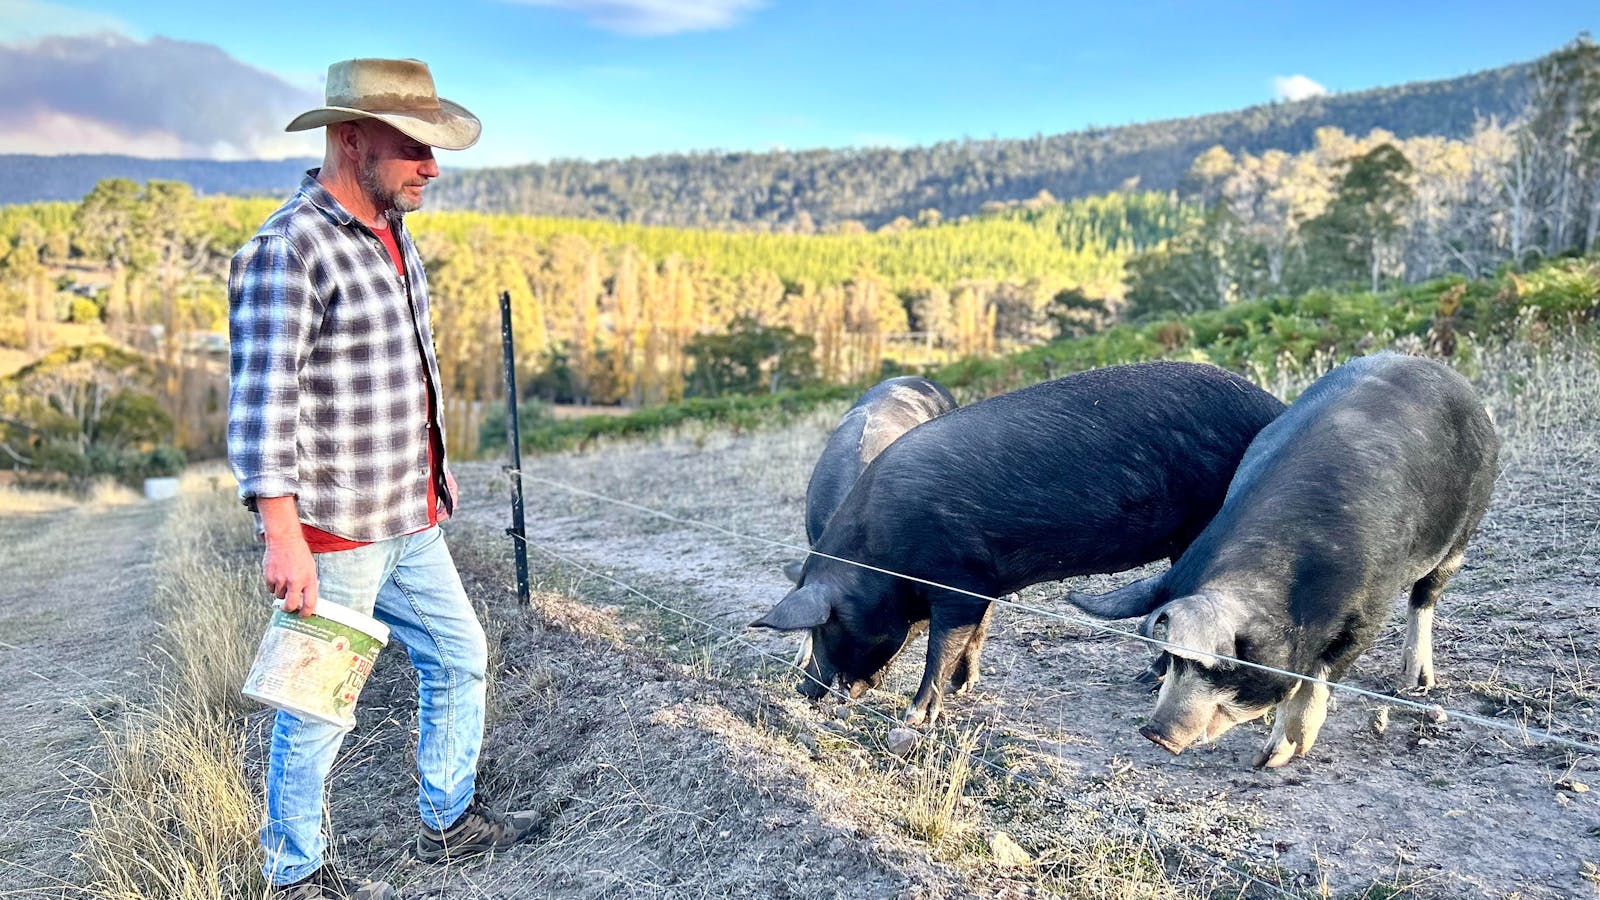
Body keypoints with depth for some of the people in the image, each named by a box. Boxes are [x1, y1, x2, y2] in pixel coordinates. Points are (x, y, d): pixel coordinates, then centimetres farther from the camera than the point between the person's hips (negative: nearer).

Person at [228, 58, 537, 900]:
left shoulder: (391, 234, 10)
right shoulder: (288, 248, -18)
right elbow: (260, 402, -24)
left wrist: (436, 468, 24)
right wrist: (282, 534, -29)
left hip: (410, 522, 9)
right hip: (332, 535, -9)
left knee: (458, 657, 19)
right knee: (319, 707, 6)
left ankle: (449, 821, 38)